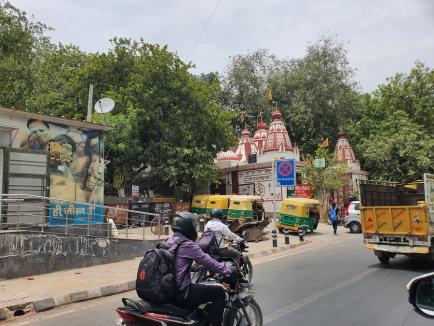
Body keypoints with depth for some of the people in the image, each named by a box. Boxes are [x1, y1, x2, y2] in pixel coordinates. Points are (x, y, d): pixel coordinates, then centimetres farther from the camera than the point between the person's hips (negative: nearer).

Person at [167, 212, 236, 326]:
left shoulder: (170, 241, 8)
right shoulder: (187, 245, -18)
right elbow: (209, 262, -14)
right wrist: (229, 270, -1)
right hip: (181, 294, -9)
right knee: (219, 292, 1)